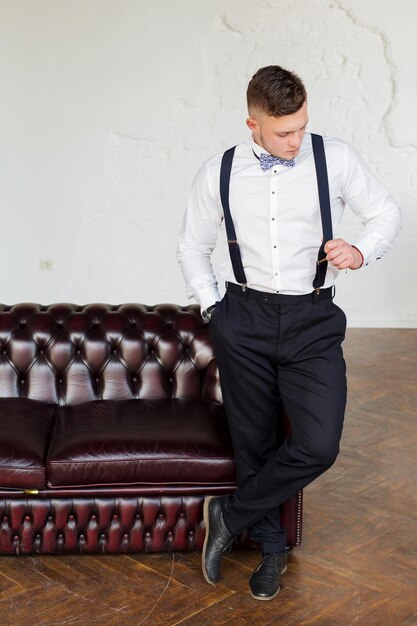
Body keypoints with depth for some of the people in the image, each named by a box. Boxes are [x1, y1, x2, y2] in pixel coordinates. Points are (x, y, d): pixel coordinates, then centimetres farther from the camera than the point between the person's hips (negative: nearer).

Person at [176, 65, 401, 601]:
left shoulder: (335, 160, -4)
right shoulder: (217, 175, -1)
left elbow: (385, 214, 8)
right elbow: (192, 247, 13)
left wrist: (361, 251, -12)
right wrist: (211, 307, 4)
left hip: (312, 322, 0)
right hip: (244, 322, 1)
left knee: (318, 446, -14)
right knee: (253, 442, 10)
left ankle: (230, 515, 11)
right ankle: (271, 546, 33)